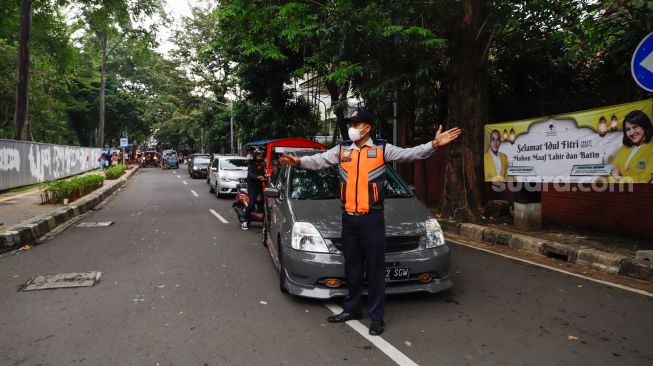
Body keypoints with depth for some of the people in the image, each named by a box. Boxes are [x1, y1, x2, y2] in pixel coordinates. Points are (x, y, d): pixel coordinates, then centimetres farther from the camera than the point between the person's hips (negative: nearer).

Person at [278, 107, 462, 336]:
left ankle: (376, 316, 16)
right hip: (349, 219, 4)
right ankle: (351, 309, 32)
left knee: (375, 269, 4)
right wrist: (300, 161, -14)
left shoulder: (382, 150, -1)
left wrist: (434, 145, -22)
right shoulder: (342, 150, 8)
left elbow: (410, 154, -8)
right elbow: (319, 161, 3)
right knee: (352, 267, 16)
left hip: (372, 219, -3)